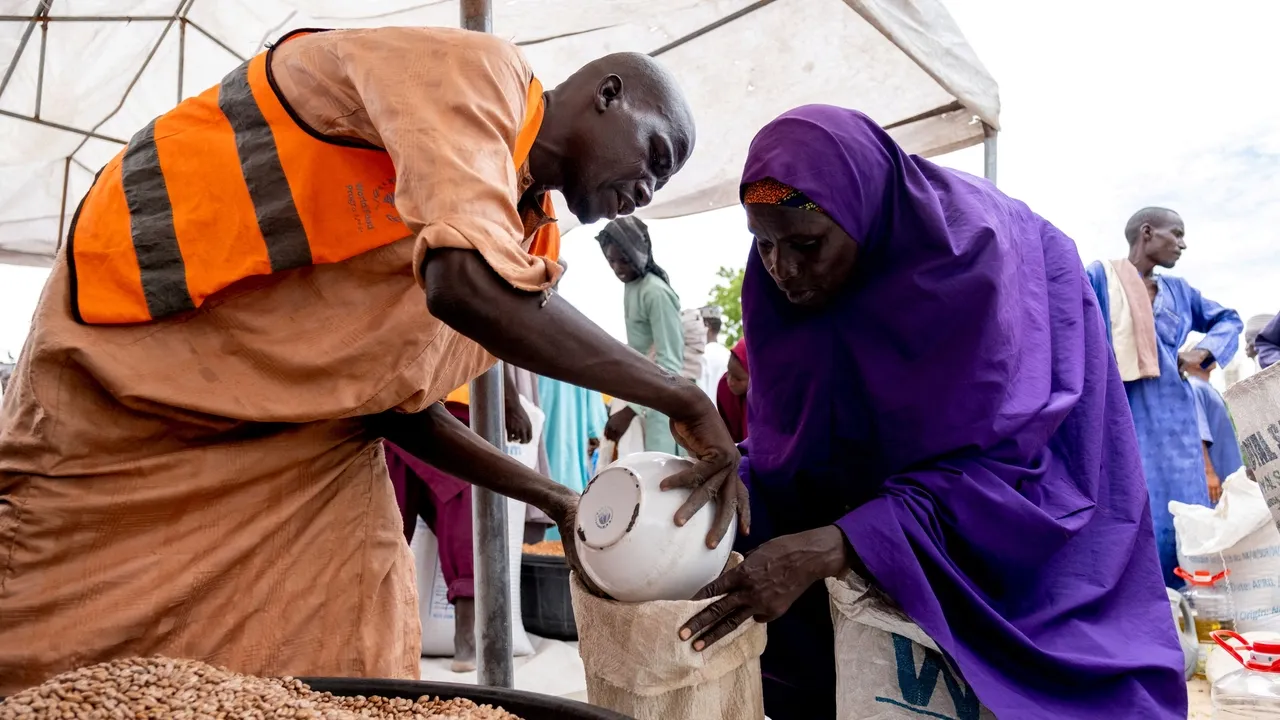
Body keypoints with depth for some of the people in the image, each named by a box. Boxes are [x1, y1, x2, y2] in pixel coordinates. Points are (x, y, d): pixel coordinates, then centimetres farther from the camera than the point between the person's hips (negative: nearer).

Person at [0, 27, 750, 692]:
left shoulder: (525, 242, 5)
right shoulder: (473, 71, -17)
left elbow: (405, 406, 8)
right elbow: (468, 283, -36)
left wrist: (555, 500, 0)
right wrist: (682, 400, -26)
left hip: (300, 445, 7)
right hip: (130, 381, -7)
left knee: (340, 671, 4)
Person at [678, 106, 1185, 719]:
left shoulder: (970, 253, -32)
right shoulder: (784, 278, -17)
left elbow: (990, 466, -35)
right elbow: (784, 432, -8)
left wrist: (826, 549, -46)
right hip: (888, 462, 4)